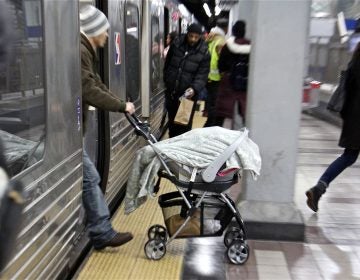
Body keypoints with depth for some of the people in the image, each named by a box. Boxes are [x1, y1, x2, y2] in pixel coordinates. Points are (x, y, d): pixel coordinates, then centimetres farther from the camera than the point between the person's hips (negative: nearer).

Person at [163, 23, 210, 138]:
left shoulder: (203, 52, -8)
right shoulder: (176, 44, 1)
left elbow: (202, 75, -11)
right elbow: (167, 64, 14)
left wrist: (194, 88, -26)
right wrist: (167, 80, 16)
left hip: (188, 94, -4)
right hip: (171, 92, 4)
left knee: (185, 125, -2)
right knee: (172, 121, 16)